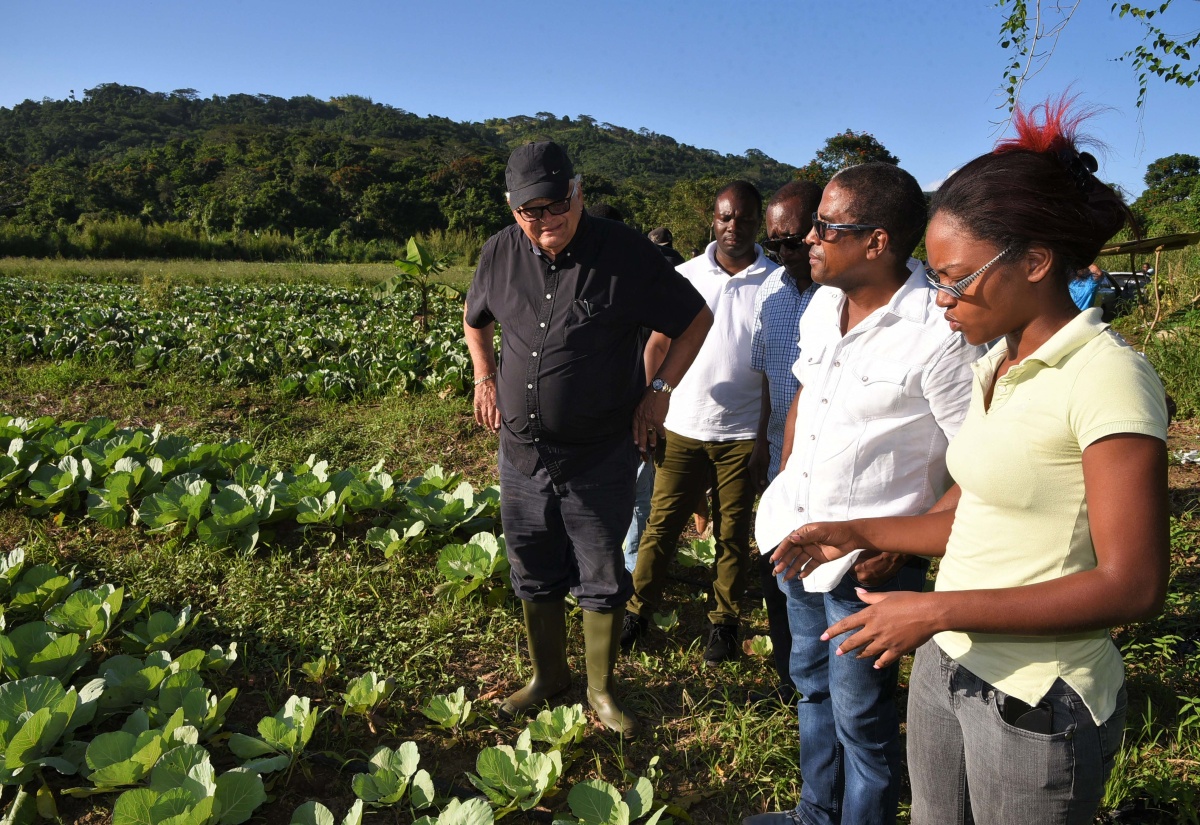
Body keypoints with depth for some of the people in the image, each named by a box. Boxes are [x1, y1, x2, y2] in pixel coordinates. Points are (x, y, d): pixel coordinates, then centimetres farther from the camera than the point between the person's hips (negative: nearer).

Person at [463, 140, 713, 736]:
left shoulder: (626, 254, -12)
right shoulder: (500, 253, -1)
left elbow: (696, 319, -1)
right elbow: (474, 316, 21)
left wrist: (660, 391, -5)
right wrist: (485, 378, 11)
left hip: (598, 458, -3)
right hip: (520, 453, 4)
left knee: (601, 581, 10)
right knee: (534, 576, 18)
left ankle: (601, 689, 31)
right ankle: (547, 676, 40)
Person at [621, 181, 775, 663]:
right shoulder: (686, 276, 1)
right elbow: (658, 345, 4)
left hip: (742, 434, -1)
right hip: (682, 429, 1)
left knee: (733, 535, 11)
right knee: (661, 525, 8)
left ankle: (724, 620, 28)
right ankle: (639, 610, 24)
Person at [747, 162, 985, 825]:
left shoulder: (941, 332, -21)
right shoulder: (823, 305, 2)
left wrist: (905, 544, -19)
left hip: (868, 559, -8)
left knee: (860, 715, 10)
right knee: (811, 684, 24)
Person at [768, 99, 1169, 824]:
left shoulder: (1107, 376, -18)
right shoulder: (997, 365, 5)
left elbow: (1134, 585, -20)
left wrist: (939, 610, -22)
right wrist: (857, 534, 6)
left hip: (1036, 702, -6)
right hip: (946, 666, 6)